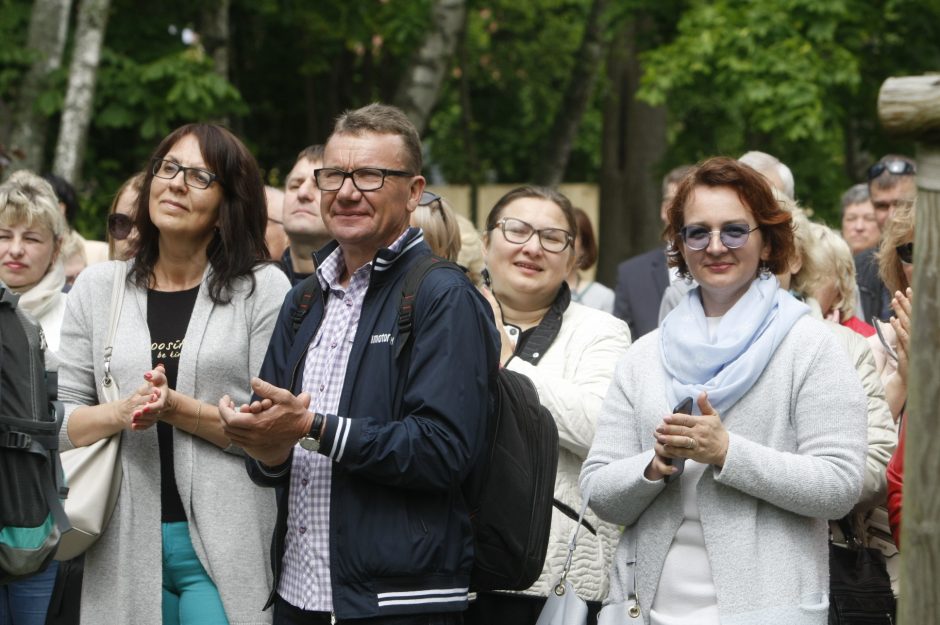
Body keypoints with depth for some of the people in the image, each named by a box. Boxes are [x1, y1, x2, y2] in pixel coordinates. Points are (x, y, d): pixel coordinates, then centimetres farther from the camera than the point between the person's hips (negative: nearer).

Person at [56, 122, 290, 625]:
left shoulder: (264, 288, 1)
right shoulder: (97, 287, 10)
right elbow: (58, 420, 8)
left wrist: (177, 409, -16)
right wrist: (120, 414, -12)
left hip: (227, 545, -2)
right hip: (126, 544, 3)